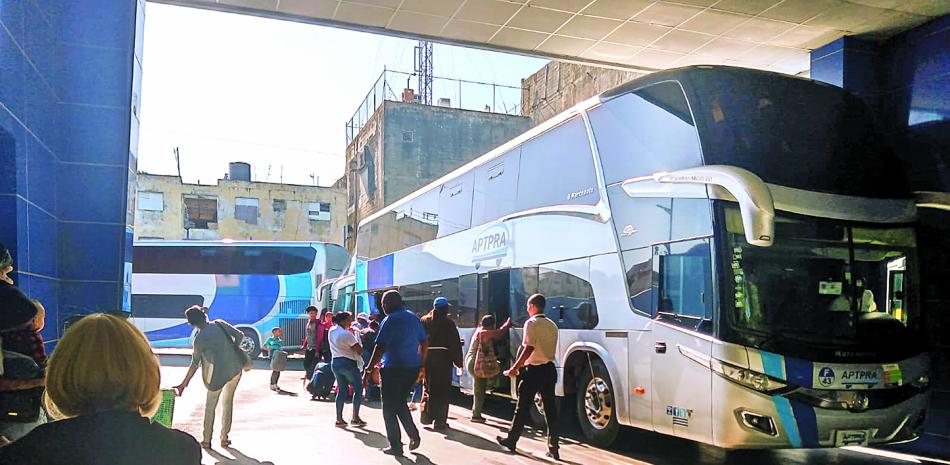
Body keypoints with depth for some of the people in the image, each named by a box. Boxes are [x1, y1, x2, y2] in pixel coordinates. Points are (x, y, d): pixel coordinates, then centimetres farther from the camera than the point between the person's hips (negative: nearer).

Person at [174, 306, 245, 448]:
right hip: (235, 368, 4)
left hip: (219, 373, -4)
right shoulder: (219, 323, -1)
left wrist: (183, 384, 3)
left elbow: (195, 364, -5)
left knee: (210, 406, 14)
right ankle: (224, 438, 21)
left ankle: (206, 441, 17)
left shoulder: (199, 339, -10)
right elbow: (239, 335, -1)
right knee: (228, 402, 18)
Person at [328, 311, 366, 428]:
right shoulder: (347, 334, -18)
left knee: (341, 390, 13)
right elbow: (359, 350, -17)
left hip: (335, 362, 8)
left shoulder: (331, 330, 5)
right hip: (348, 362, -8)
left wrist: (351, 331, 13)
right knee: (358, 389, 5)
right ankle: (355, 418, 6)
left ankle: (339, 419, 10)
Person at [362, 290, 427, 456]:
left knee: (389, 407, 6)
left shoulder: (390, 320, -11)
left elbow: (380, 348, -17)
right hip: (412, 368, 7)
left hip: (393, 369, -7)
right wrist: (421, 364, 25)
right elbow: (424, 344, 16)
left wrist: (368, 370, -13)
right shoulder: (414, 318, 10)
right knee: (400, 402, 23)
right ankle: (413, 435, 13)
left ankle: (395, 446, 10)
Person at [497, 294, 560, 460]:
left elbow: (528, 349, -18)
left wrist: (514, 369, -14)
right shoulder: (552, 325, 10)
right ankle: (553, 448, 5)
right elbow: (550, 349, 13)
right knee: (550, 409, 5)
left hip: (533, 371, -6)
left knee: (523, 408, 6)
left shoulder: (531, 323, -11)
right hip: (549, 369, 6)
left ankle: (511, 441, 18)